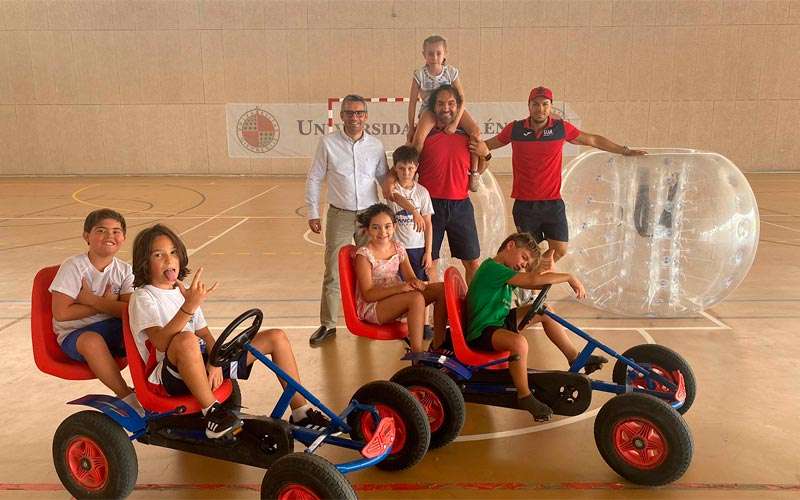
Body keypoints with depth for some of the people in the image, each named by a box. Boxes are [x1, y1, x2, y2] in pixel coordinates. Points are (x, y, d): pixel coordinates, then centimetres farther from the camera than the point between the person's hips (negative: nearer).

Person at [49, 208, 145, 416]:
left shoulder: (124, 270, 2)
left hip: (114, 330, 3)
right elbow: (61, 313, -17)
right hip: (74, 333, -3)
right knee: (92, 340, -37)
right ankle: (126, 396, -23)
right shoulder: (73, 267, -9)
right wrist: (106, 304, -14)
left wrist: (92, 300, -20)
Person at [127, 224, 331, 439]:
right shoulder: (143, 297, -7)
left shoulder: (183, 292, 16)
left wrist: (214, 362, -10)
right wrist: (189, 307, -39)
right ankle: (212, 411, -25)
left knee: (276, 337, 1)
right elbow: (161, 342, -26)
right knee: (186, 340, -44)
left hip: (202, 364, 7)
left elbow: (205, 334, 10)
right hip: (168, 378, -7)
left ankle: (300, 413, 3)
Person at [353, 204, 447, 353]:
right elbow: (368, 294, -18)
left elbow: (410, 277, 7)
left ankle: (438, 345, -3)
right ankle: (417, 354, -29)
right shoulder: (364, 255, -13)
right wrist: (400, 287, -30)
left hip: (398, 300, 7)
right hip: (372, 307, -7)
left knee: (442, 289, -7)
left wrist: (415, 282, -20)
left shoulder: (398, 248, 7)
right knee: (416, 298, -32)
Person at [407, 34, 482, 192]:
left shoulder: (451, 72, -6)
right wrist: (411, 128, -5)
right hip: (429, 110, -1)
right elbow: (412, 102, -3)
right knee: (418, 139, -31)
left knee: (475, 131, -21)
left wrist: (455, 123, -22)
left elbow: (461, 99, -10)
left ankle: (474, 172, -8)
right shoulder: (419, 75, -7)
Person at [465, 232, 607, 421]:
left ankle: (575, 358, 22)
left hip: (500, 321, 11)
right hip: (481, 332, -11)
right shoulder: (492, 268, -20)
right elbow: (532, 280, -28)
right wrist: (569, 277, -20)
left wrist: (544, 263, -15)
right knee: (519, 343, -38)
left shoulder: (504, 271, 12)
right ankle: (524, 396, -17)